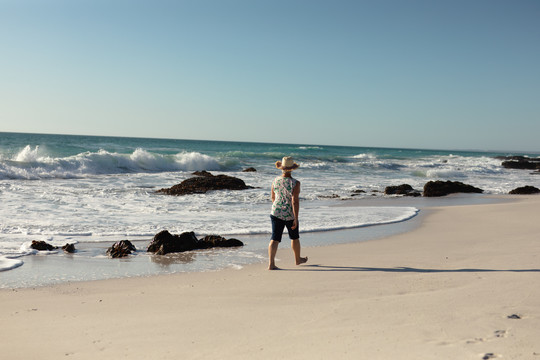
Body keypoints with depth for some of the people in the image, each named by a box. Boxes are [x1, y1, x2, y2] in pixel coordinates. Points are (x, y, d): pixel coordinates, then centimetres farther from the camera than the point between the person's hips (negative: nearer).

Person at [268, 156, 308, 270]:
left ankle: (271, 263, -12)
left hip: (276, 213, 3)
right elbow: (295, 201, -19)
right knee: (294, 237, 19)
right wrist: (296, 219, -16)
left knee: (275, 239, 0)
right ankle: (298, 259, 38)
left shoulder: (275, 181, -1)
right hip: (290, 214, -3)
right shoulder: (295, 183, -15)